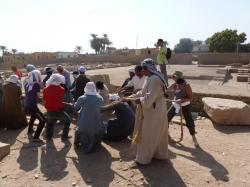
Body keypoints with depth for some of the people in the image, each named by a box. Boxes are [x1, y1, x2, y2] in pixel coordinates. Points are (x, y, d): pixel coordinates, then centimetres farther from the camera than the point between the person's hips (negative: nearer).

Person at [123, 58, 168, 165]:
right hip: (155, 109, 10)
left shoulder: (154, 79, -23)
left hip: (153, 111, -10)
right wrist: (130, 97, 9)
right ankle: (159, 154, 35)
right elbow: (143, 92, 14)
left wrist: (139, 100, -13)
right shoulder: (152, 78, 11)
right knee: (157, 133, 20)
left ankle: (143, 158, 15)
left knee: (147, 134, 1)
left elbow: (149, 98, -29)